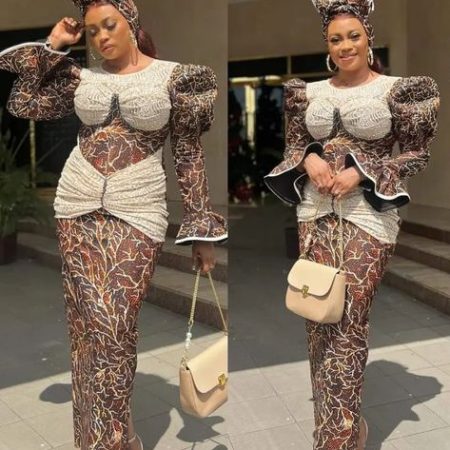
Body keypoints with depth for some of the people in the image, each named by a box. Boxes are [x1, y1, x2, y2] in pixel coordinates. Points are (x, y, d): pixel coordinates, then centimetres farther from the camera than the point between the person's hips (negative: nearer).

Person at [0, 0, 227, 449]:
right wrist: (50, 47, 9)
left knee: (114, 328, -8)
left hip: (136, 212, -3)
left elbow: (189, 154, 1)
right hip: (78, 208, 3)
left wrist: (201, 229, -3)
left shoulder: (172, 76, 1)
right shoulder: (82, 76, 9)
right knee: (88, 326, 2)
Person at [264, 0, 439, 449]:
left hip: (367, 213, -4)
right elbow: (292, 144, 16)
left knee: (348, 318, -4)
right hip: (315, 212, 5)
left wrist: (360, 173, -13)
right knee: (318, 315, 7)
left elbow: (418, 153, -1)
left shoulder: (395, 89, -2)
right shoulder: (310, 92, 9)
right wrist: (309, 159, -7)